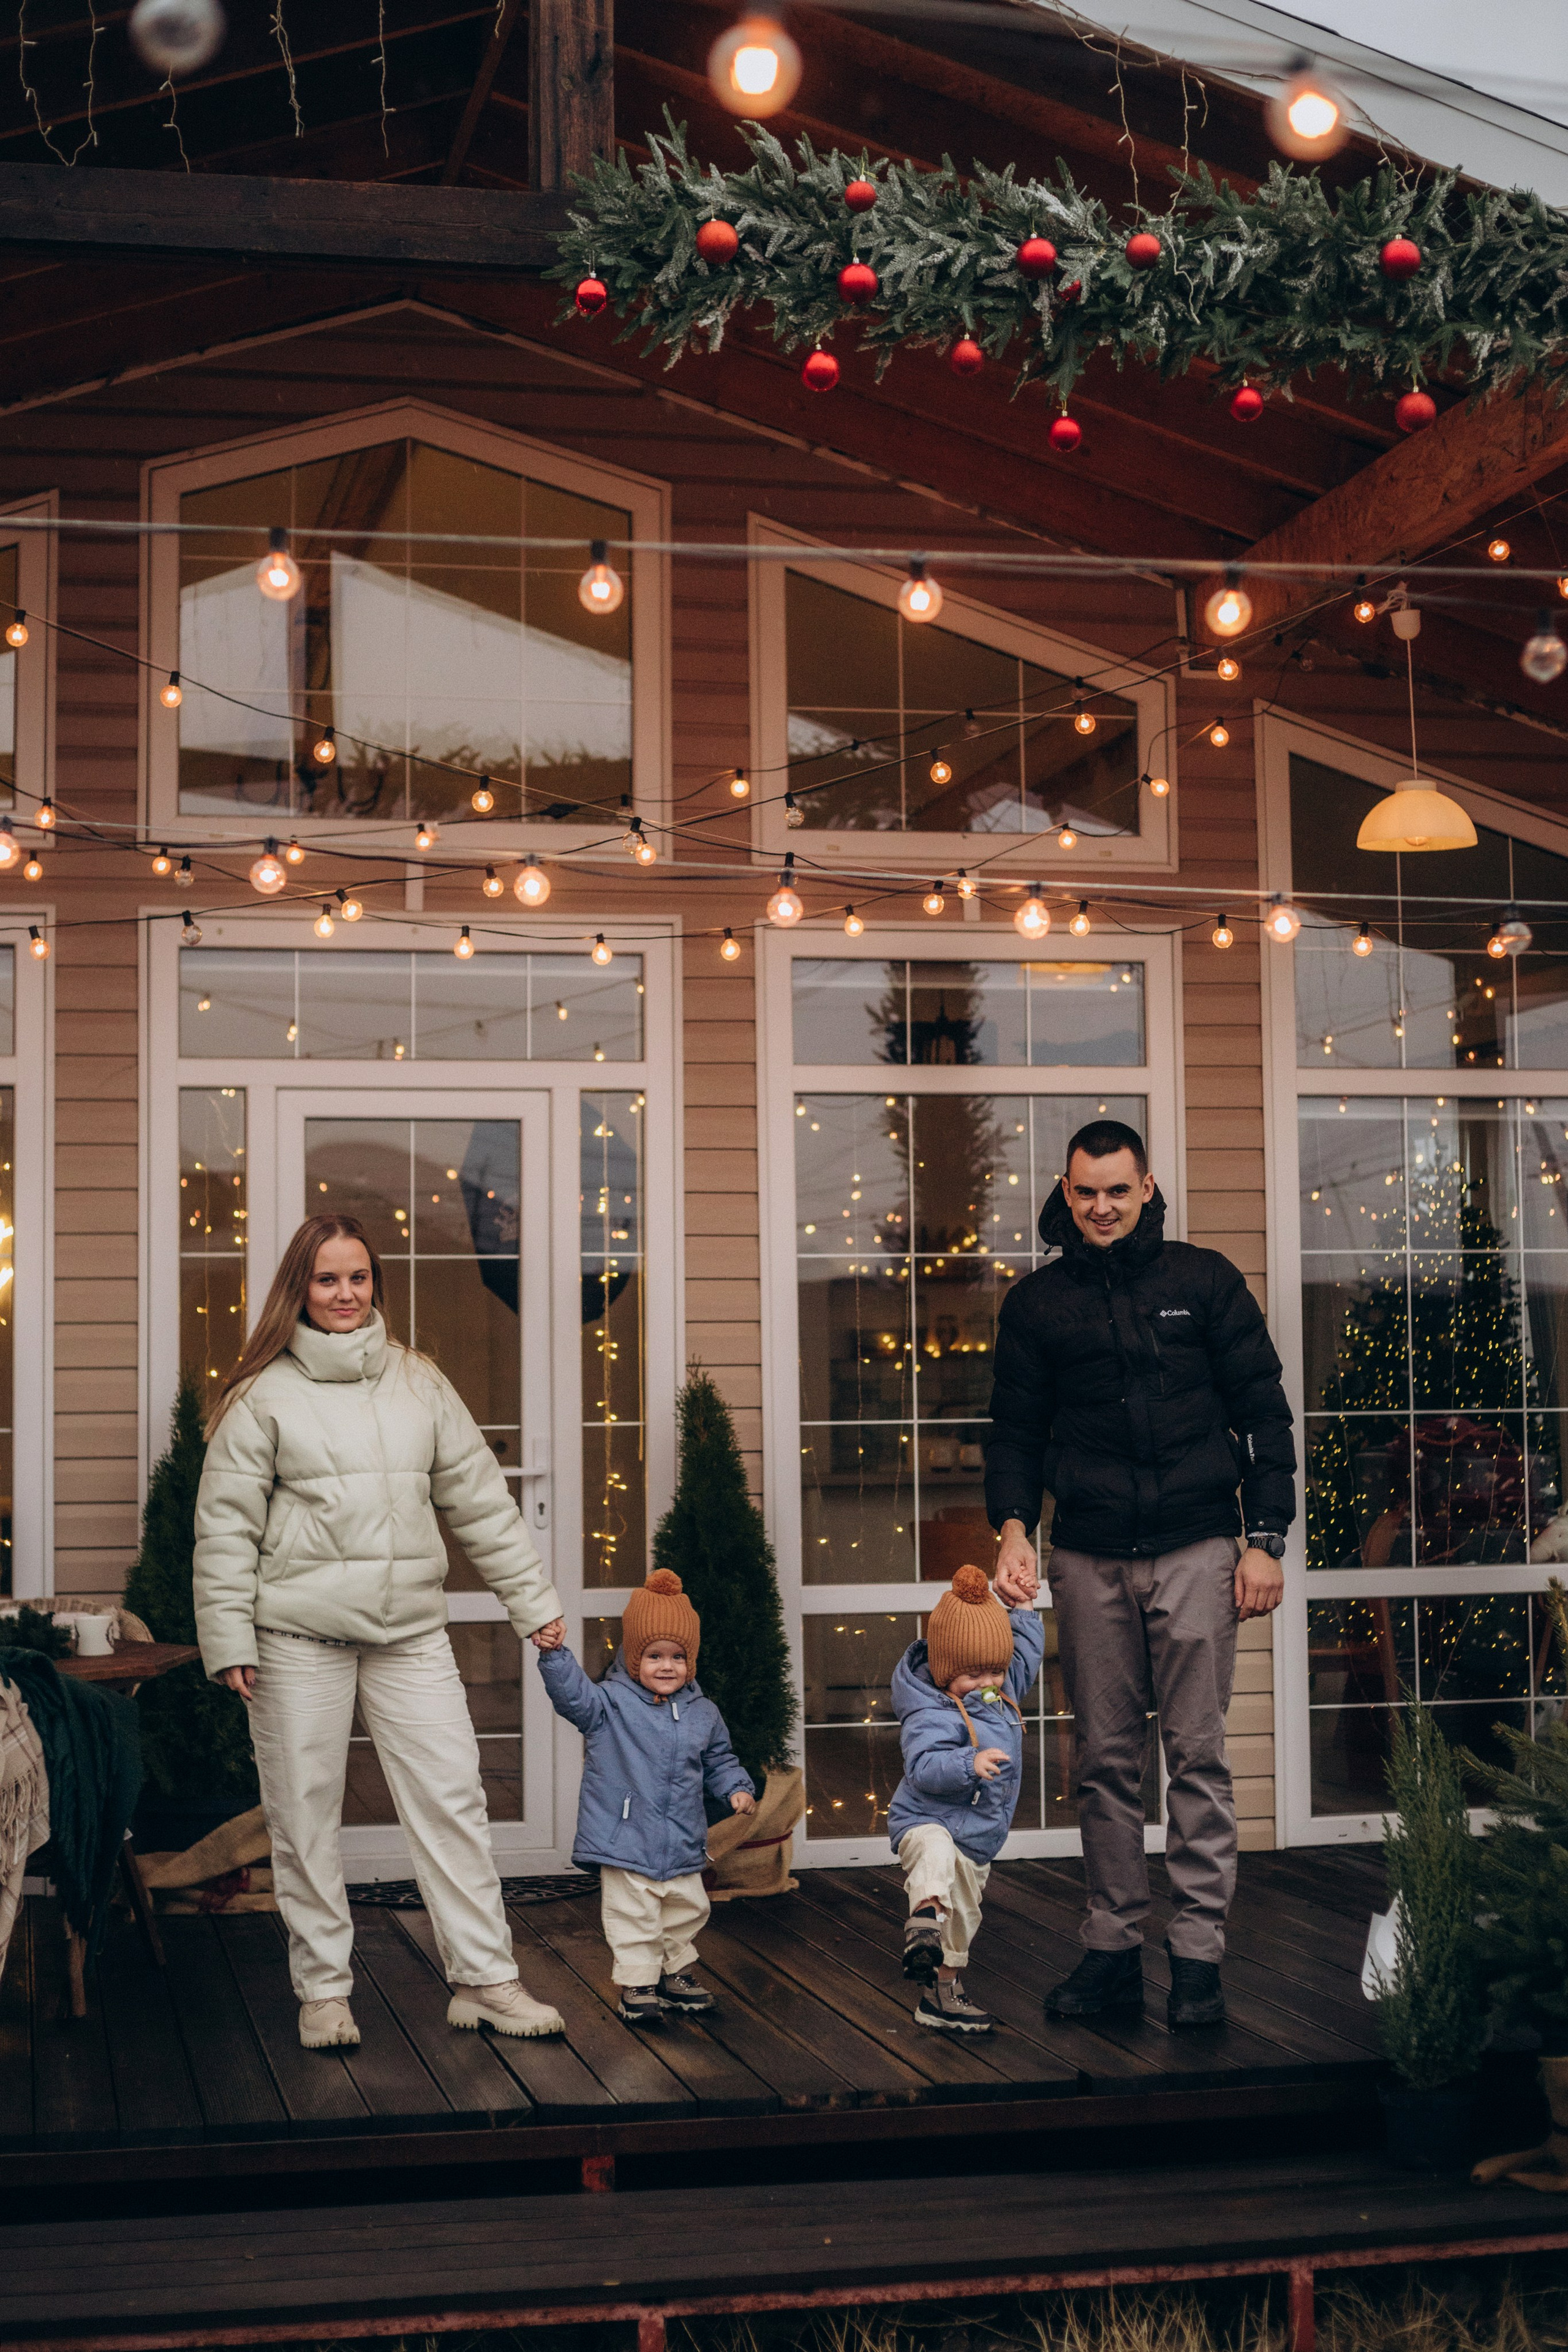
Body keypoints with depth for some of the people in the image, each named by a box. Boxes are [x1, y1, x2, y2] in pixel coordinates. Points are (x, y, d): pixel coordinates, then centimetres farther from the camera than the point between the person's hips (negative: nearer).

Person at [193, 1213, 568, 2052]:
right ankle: (323, 1990, 16)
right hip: (300, 1636, -3)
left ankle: (484, 1980, 7)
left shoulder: (418, 1383, 10)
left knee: (453, 1798, 0)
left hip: (411, 1630, 3)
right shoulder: (264, 1395, -1)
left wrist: (534, 1600, 12)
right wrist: (229, 1641, -7)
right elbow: (226, 1526, -1)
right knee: (305, 1816, 3)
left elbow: (479, 1498, 13)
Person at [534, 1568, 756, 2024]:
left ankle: (676, 1973, 38)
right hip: (626, 1841, -5)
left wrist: (737, 1789, 0)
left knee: (686, 1910, 17)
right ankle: (637, 1983, 13)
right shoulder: (612, 1703, -7)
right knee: (633, 1918, -1)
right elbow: (573, 1695, -22)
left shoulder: (703, 1714, 6)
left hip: (682, 1846, 5)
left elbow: (719, 1761, 17)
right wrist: (555, 1656, -37)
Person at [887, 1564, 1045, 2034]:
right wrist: (970, 1764, -49)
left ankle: (942, 1995, 31)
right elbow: (923, 1769, -36)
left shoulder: (1004, 1690, 3)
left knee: (962, 1920, 17)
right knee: (936, 1853, -43)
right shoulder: (931, 1716, -23)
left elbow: (1029, 1648, 19)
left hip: (979, 1841, 8)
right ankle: (926, 1910, -65)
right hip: (928, 1822, -8)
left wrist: (1021, 1606, 11)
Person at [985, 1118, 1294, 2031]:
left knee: (1198, 1757, -1)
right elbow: (1016, 1429, 12)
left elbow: (1264, 1412, 5)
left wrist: (1266, 1538, -1)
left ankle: (1199, 1956, 4)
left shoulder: (1204, 1281, 5)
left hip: (1195, 1551, -2)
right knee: (1106, 1762, 6)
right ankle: (1115, 1948, 13)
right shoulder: (1037, 1302, 10)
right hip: (1089, 1560, 2)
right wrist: (1014, 1526, -5)